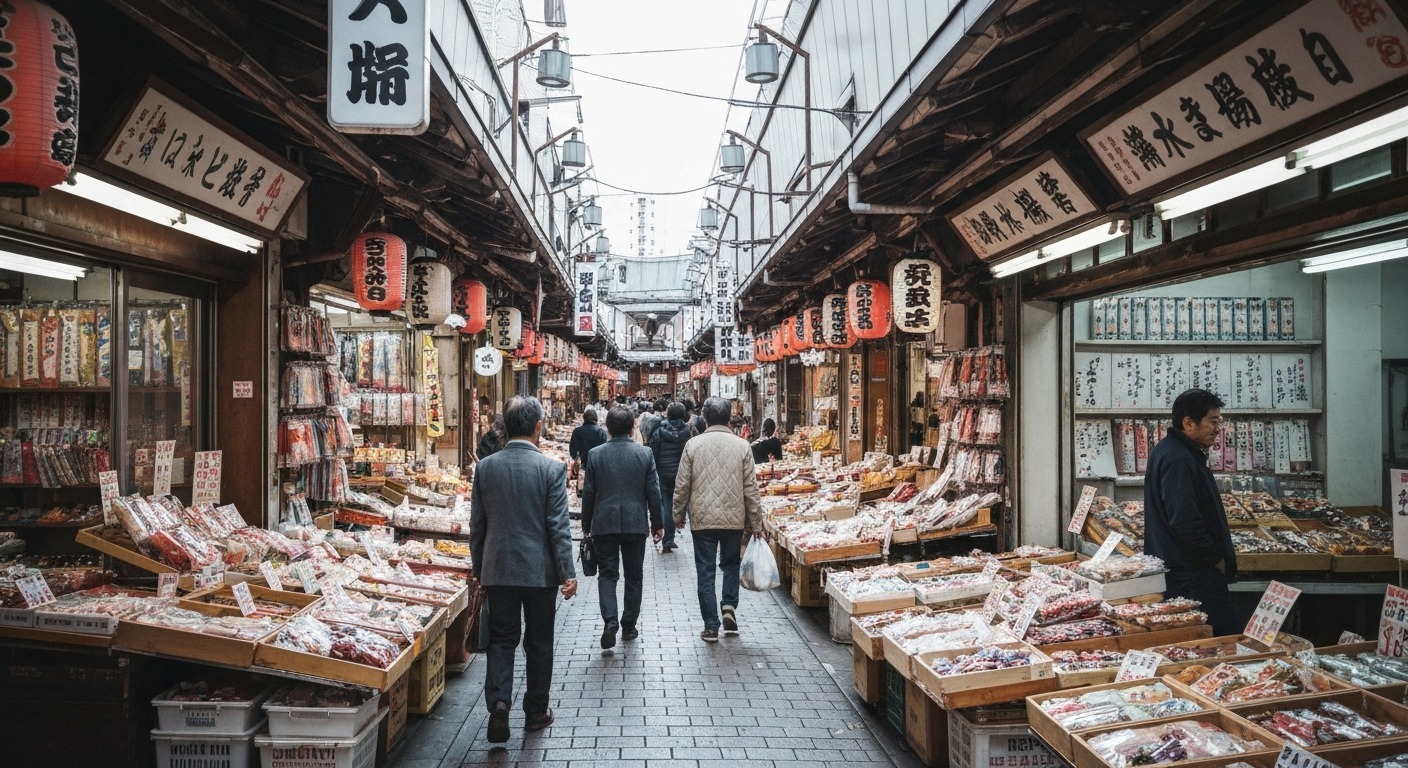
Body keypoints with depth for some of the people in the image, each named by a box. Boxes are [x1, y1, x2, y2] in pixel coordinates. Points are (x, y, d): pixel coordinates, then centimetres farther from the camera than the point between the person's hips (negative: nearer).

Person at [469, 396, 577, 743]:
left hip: (498, 570, 2)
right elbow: (558, 526, -12)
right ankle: (535, 713, 22)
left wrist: (478, 569, 16)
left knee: (501, 640, 11)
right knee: (538, 642, 12)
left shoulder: (486, 467, -1)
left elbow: (477, 525, 5)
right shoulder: (551, 468, -11)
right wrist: (568, 573, -6)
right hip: (540, 570, -2)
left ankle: (498, 701, -7)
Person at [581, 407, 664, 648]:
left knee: (607, 573, 6)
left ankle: (610, 621, -12)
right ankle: (629, 626, 18)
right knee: (633, 575, 11)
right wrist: (657, 523, 9)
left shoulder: (595, 454, -4)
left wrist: (586, 524, 11)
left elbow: (588, 493, 0)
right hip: (636, 524, 0)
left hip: (604, 523, 0)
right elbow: (653, 492, -1)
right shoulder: (644, 454, -4)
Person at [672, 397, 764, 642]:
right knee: (731, 562, 22)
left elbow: (682, 484, 0)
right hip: (734, 518, 1)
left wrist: (678, 514, 14)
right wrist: (756, 522, 8)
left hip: (702, 518, -1)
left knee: (706, 571, 7)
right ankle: (729, 605, 4)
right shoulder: (741, 446, -3)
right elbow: (750, 488, -1)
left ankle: (711, 626, 9)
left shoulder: (693, 445, -4)